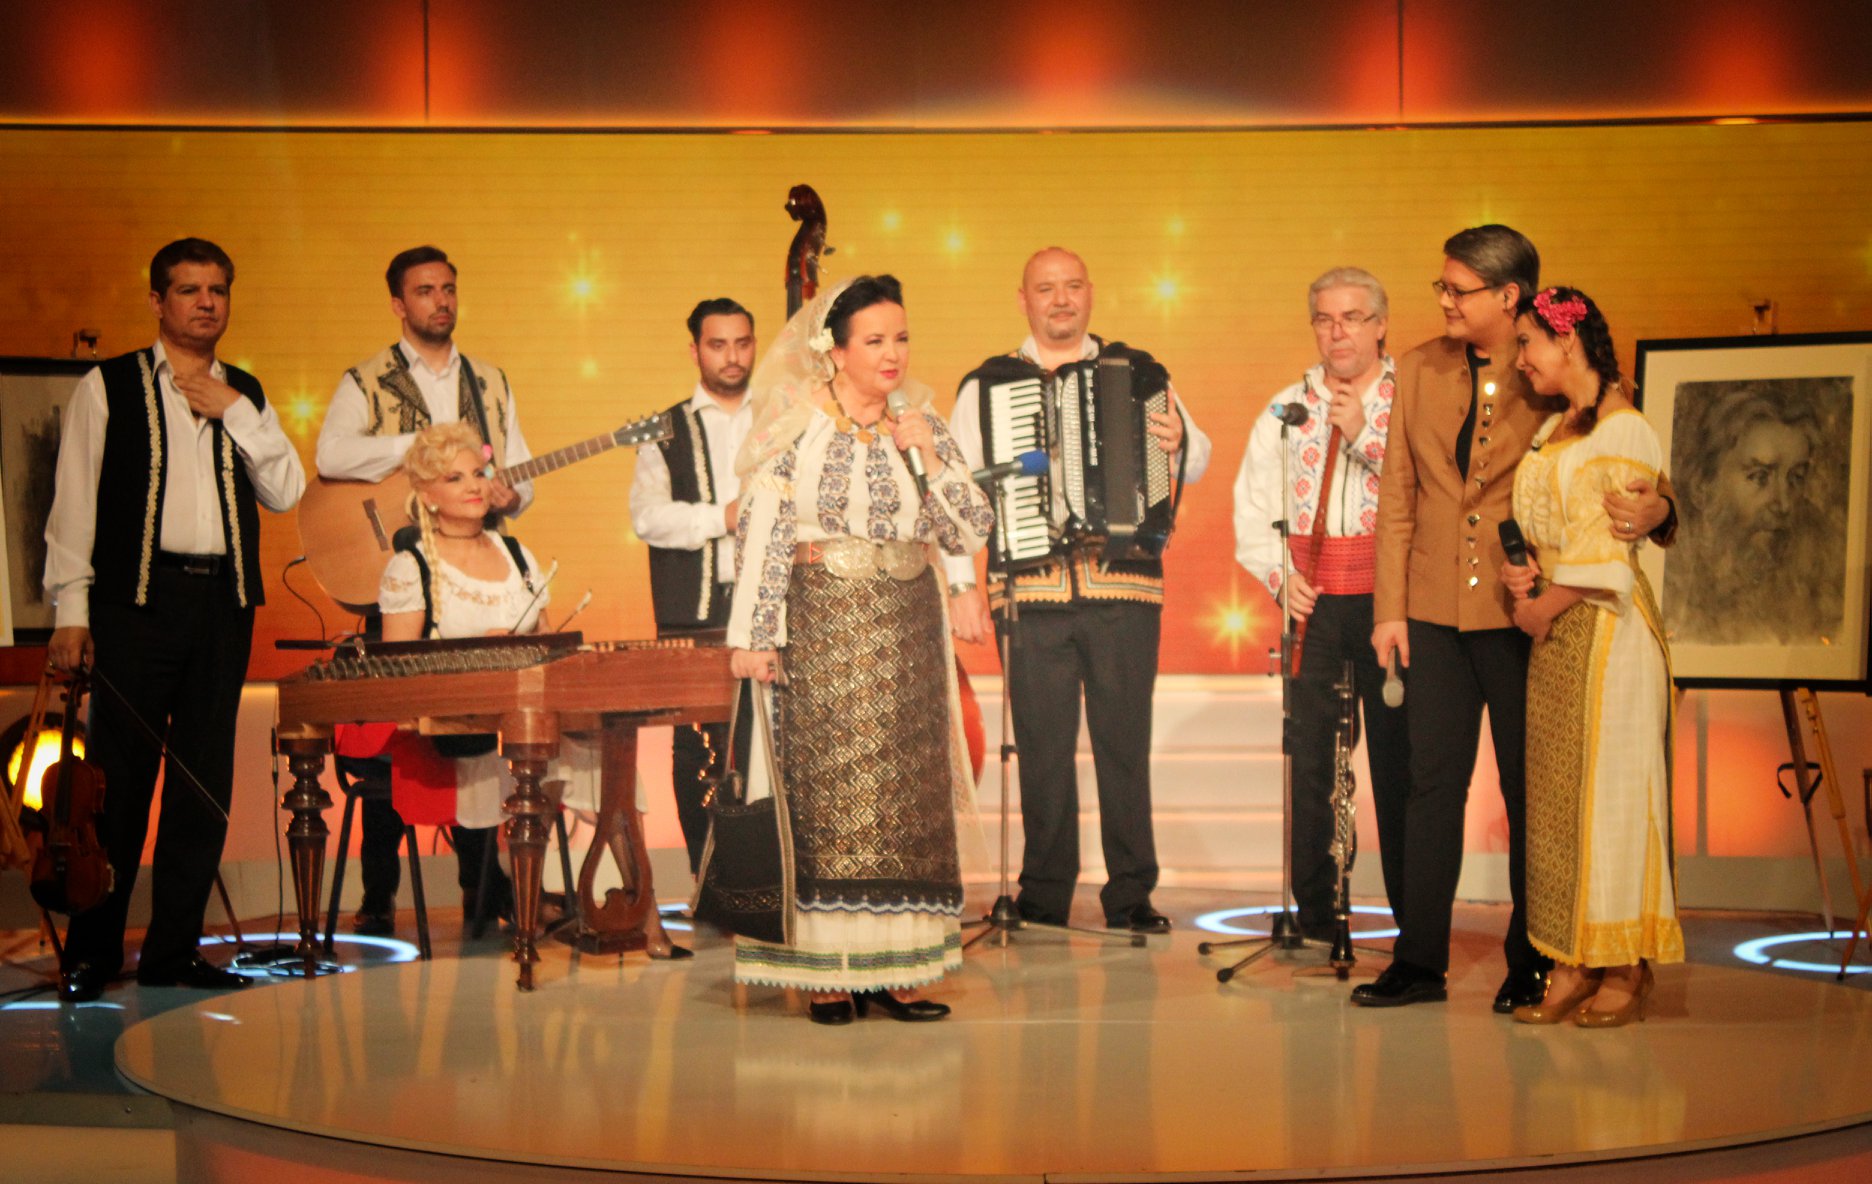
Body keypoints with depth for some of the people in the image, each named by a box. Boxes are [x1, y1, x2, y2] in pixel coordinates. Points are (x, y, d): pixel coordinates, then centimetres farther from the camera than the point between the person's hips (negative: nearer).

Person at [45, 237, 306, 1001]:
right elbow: (74, 502, 2)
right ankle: (90, 955, 5)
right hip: (137, 600, -4)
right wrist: (71, 610, -5)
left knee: (203, 784, 5)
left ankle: (173, 950, 14)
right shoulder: (108, 387, 5)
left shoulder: (244, 395, 16)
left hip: (223, 602, 4)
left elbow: (286, 492, 5)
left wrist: (234, 412, -4)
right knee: (120, 780, -4)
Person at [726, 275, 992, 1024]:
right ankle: (827, 973, 3)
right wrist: (753, 636, -12)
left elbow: (971, 533, 5)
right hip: (821, 629, -4)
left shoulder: (919, 422, 9)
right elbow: (763, 531, -7)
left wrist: (928, 457, -7)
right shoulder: (796, 424, -2)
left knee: (905, 792, 3)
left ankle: (893, 967, 10)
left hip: (906, 632, 4)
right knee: (824, 791, -4)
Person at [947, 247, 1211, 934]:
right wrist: (961, 585, 0)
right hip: (1031, 588, 0)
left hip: (1126, 586, 0)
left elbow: (1197, 462, 10)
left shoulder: (1137, 373, 11)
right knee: (1042, 747, 3)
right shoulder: (987, 386, 11)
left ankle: (1131, 895, 10)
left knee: (1125, 742, 1)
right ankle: (1044, 897, 13)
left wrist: (1178, 443, -14)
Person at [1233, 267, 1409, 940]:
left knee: (1400, 754, -1)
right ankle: (1314, 911, 11)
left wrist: (1365, 436, -16)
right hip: (1312, 600, 3)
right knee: (1307, 754, 2)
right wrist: (1279, 577, -1)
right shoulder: (1286, 409, 14)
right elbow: (1252, 508, 13)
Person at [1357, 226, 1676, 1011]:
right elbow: (1397, 496, 9)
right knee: (1433, 785, 5)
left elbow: (1626, 467, -2)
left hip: (1522, 613, -3)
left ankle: (1531, 966, 17)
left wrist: (1653, 510, -26)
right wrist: (1390, 608, 4)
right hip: (1437, 614, 3)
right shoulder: (1420, 370, 8)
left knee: (1529, 790, 6)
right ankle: (1419, 960, 12)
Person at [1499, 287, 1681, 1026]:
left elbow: (1607, 549, -14)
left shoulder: (1622, 431, -11)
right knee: (1555, 795, 7)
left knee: (1607, 791, -3)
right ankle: (1571, 965, 11)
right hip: (1553, 633, 8)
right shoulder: (1552, 429, 15)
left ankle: (1625, 971, 5)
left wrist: (1542, 606, -7)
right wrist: (1519, 571, 1)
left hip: (1606, 630, -8)